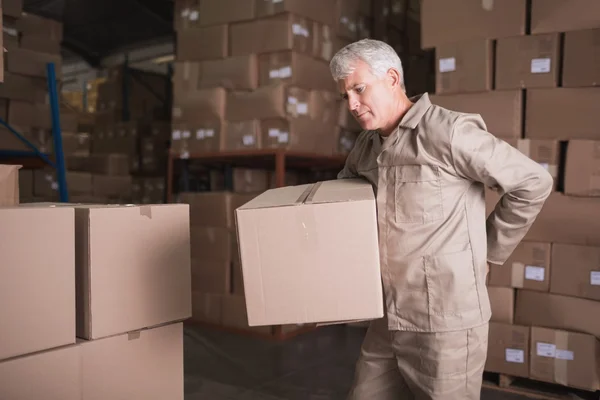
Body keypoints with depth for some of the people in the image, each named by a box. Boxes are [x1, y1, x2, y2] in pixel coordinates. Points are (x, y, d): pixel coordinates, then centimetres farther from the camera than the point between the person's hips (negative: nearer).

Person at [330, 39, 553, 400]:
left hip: (446, 322, -7)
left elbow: (534, 183, -10)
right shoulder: (367, 146, 9)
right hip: (388, 320, 7)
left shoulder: (447, 131, -14)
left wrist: (490, 253, -4)